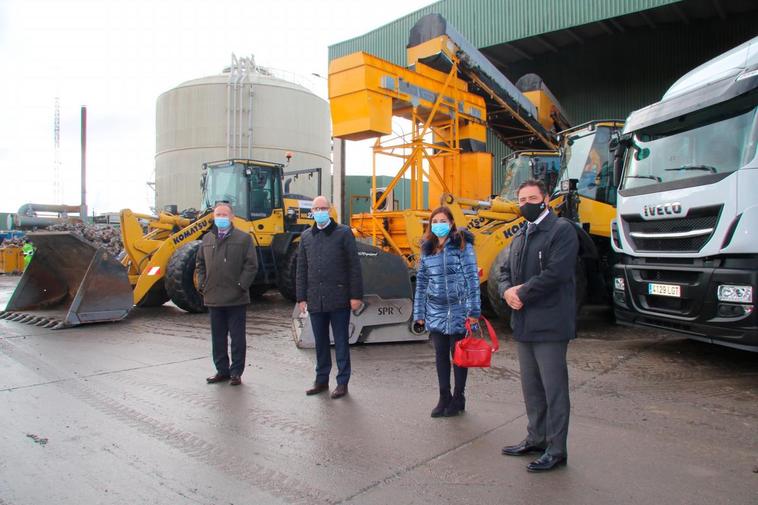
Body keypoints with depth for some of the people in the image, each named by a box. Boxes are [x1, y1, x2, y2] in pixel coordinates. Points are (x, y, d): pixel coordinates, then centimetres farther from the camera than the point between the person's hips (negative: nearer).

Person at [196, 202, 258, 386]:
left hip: (236, 299, -5)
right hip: (213, 298, 5)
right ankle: (222, 370, 25)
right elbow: (200, 264, 19)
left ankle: (236, 372, 13)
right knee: (218, 337, 13)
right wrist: (202, 285, 7)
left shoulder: (244, 238, -4)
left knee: (237, 337, 3)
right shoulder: (207, 239, 12)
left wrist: (241, 286, -14)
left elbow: (251, 265, -8)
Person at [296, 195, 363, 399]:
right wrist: (301, 297, 8)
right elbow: (301, 269, 13)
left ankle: (342, 382, 16)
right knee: (320, 342, 14)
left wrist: (356, 295, -8)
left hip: (338, 299, -4)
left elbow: (354, 266, -4)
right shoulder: (306, 236, 12)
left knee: (341, 342, 5)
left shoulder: (343, 232, -1)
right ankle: (321, 380, 27)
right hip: (315, 300, 4)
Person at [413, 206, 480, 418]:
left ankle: (458, 398, 22)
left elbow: (472, 277, -10)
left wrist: (473, 310, -15)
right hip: (435, 312, 5)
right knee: (440, 354, 10)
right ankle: (444, 398, 23)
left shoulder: (462, 245, -6)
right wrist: (419, 312, 9)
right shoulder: (427, 248, 9)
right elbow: (421, 281, 11)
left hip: (458, 310, -4)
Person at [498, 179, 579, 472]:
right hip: (524, 324, 8)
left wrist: (522, 294, -12)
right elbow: (506, 272, 18)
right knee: (531, 387, 17)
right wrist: (507, 291, -4)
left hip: (549, 325, -8)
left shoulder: (561, 229, -8)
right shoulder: (520, 237, 18)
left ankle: (556, 450, 12)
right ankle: (536, 439, 31)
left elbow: (556, 272, -19)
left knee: (554, 388, 1)